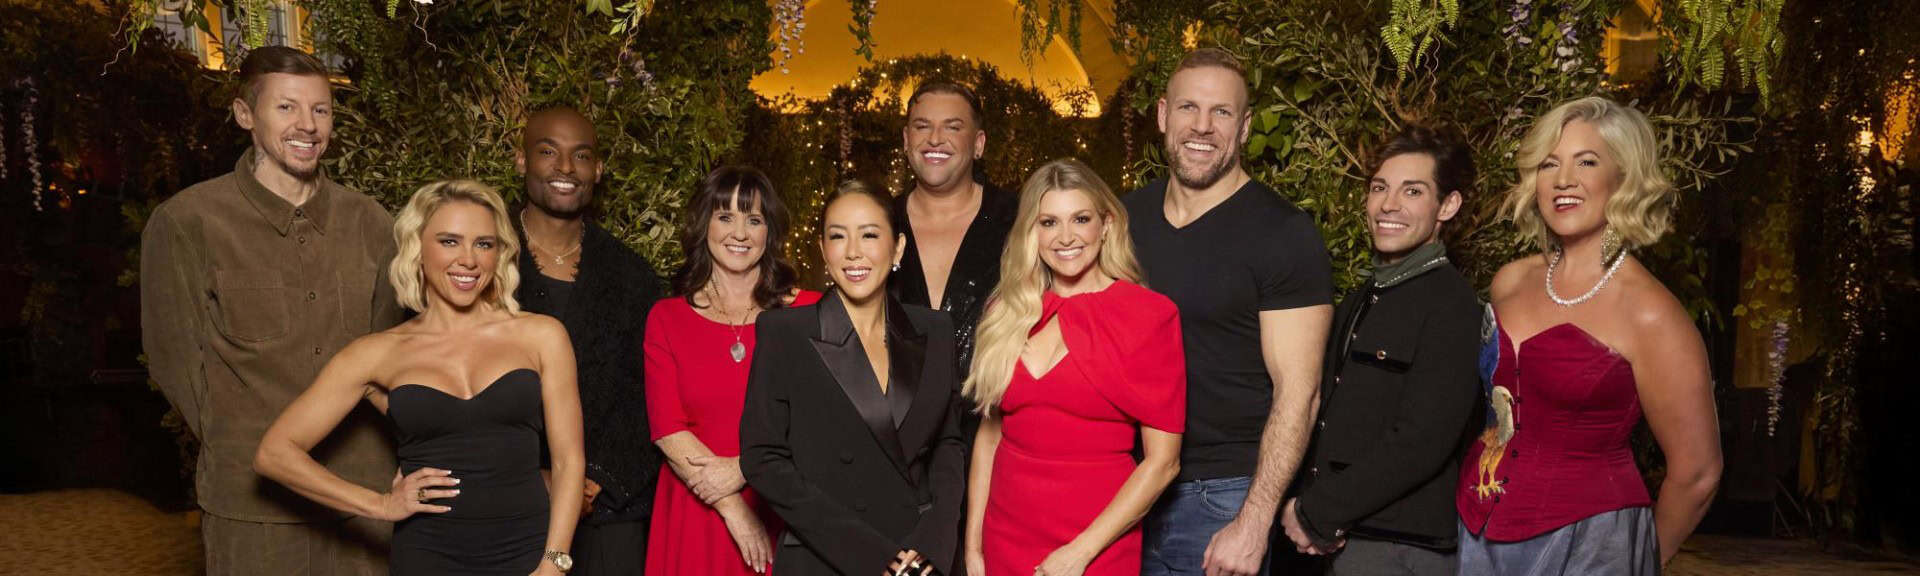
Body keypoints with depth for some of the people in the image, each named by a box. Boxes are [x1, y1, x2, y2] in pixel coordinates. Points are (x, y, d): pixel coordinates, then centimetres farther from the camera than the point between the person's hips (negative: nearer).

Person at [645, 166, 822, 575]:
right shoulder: (666, 319, 3)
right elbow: (668, 429, -4)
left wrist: (743, 469, -15)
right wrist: (734, 510, -12)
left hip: (783, 512, -1)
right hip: (696, 515, 1)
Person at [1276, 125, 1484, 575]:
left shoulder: (1449, 302, -12)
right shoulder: (1359, 302, 12)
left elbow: (1420, 441, -20)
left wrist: (1317, 515, -15)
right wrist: (1306, 507, -5)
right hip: (1336, 538, 7)